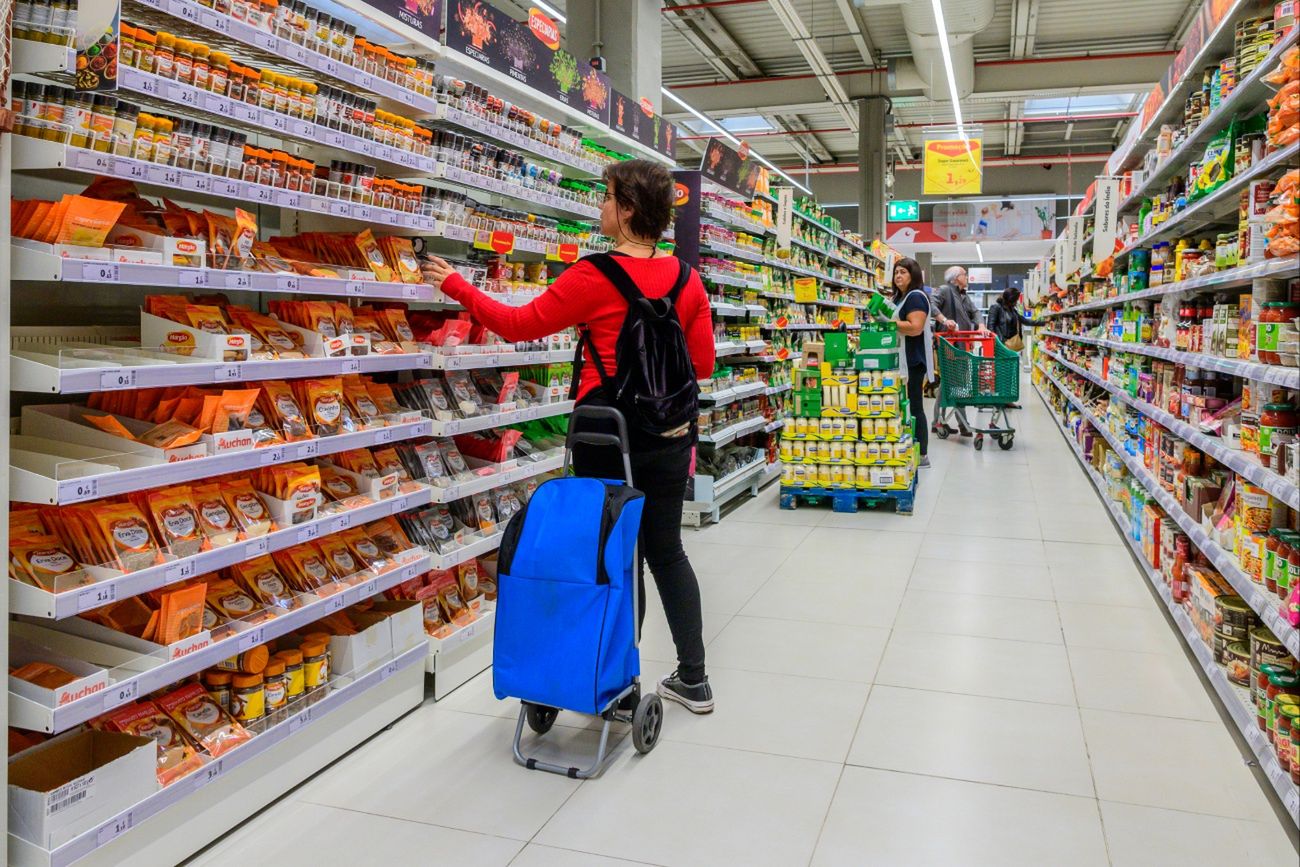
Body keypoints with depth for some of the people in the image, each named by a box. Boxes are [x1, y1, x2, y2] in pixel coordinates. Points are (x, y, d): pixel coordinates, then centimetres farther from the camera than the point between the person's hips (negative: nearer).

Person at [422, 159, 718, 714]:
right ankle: (693, 679, 22)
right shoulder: (686, 279, 2)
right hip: (668, 430, 5)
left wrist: (457, 287, 6)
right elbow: (702, 363, 6)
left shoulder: (595, 276, -12)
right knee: (666, 547, 15)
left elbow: (519, 324, -5)